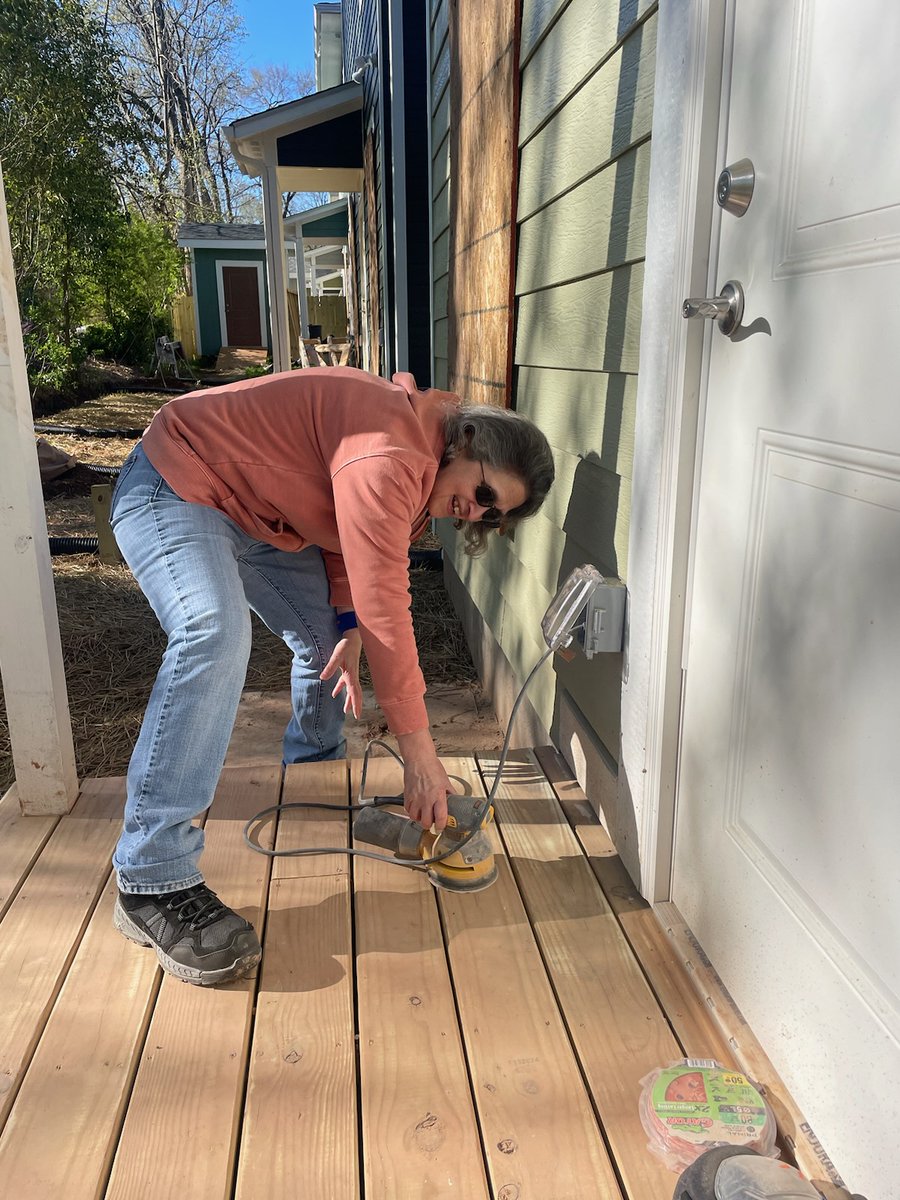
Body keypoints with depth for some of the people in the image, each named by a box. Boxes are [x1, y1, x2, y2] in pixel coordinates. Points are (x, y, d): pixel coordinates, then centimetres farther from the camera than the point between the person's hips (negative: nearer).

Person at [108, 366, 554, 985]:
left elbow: (347, 538, 7)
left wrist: (347, 629, -11)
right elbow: (384, 609, -35)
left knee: (327, 638, 12)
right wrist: (421, 757, -29)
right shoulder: (390, 455, -33)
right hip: (176, 486, -10)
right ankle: (154, 882, -28)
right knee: (215, 638, -32)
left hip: (260, 512, 10)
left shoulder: (419, 466, 0)